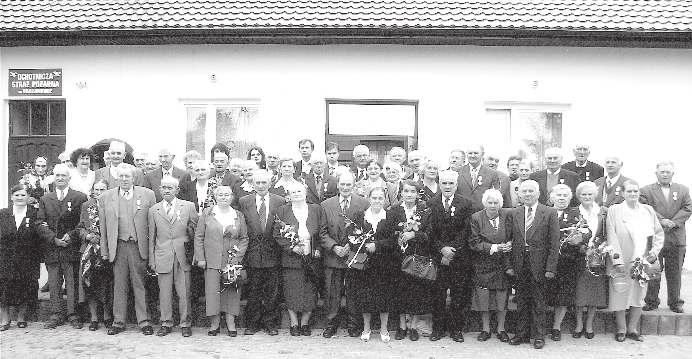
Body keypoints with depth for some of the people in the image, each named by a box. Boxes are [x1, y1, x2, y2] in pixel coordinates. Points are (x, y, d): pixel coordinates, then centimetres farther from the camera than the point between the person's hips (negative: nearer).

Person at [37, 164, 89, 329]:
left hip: (72, 248, -3)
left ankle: (73, 316, 8)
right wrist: (54, 239, -7)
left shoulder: (80, 197, 4)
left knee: (73, 284, 0)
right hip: (51, 250, 3)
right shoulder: (45, 199, 13)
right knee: (54, 285, 7)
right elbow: (41, 225, 7)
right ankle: (56, 316, 16)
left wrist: (71, 235, -13)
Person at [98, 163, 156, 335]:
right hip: (118, 247, 2)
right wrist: (104, 251, 7)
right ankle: (118, 322, 18)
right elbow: (103, 227, 11)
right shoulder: (105, 197, 9)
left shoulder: (147, 195, 3)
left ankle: (144, 322, 10)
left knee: (140, 285, 2)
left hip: (139, 246, -2)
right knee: (119, 286, 7)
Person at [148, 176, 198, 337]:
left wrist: (190, 247, -3)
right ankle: (166, 323, 18)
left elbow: (196, 231, 8)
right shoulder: (154, 210, 9)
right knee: (164, 293, 5)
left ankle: (185, 324, 13)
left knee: (184, 293, 2)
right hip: (163, 257, 1)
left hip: (183, 256, -1)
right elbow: (151, 237, 11)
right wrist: (151, 260, 7)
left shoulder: (189, 206, 5)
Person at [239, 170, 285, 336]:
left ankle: (270, 323, 18)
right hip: (252, 253, 0)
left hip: (273, 254, 0)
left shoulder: (280, 201, 4)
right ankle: (251, 324, 18)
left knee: (272, 291, 6)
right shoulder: (243, 202, 5)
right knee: (252, 291, 6)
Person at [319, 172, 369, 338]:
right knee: (332, 293, 6)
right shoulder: (325, 205, 5)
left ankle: (353, 324, 22)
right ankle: (331, 323, 21)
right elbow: (322, 232, 3)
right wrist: (334, 247, -11)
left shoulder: (364, 204, 1)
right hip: (332, 257, 1)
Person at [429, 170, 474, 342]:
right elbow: (430, 231, 0)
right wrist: (441, 249, -12)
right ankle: (438, 328, 17)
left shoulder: (466, 204, 0)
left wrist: (452, 251, -11)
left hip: (460, 256, -1)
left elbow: (465, 231, -5)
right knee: (438, 294, 4)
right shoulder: (431, 203, 4)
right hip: (438, 256, 1)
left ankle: (456, 328, 18)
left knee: (459, 295, 4)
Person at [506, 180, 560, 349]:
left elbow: (554, 244, -4)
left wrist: (551, 267, -10)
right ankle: (522, 333, 22)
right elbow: (508, 240, 6)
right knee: (521, 301, 11)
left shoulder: (550, 213, -2)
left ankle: (538, 336, 19)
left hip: (539, 264, -3)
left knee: (538, 302, 7)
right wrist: (509, 264, -2)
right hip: (519, 264, 3)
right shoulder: (513, 214, 7)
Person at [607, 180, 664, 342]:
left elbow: (659, 233, 14)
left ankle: (632, 329, 21)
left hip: (642, 261, 3)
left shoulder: (648, 210, 9)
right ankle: (621, 329, 17)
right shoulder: (614, 210, -2)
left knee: (639, 296, 7)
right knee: (620, 295, 1)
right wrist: (617, 259, -14)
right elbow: (611, 236, -7)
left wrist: (655, 250, -2)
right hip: (622, 262, -3)